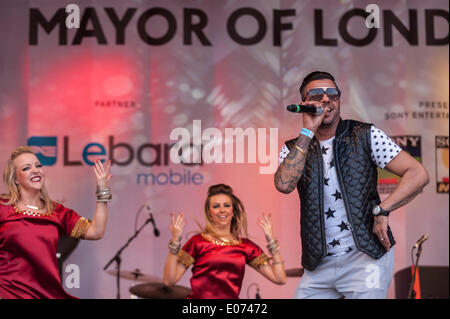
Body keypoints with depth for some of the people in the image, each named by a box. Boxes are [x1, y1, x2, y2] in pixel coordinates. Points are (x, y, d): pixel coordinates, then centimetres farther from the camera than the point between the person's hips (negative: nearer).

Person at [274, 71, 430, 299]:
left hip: (366, 257, -2)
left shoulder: (365, 136, 1)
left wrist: (382, 210, -14)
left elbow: (418, 174, -3)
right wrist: (308, 132, -13)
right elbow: (284, 184, -16)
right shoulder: (294, 148, 7)